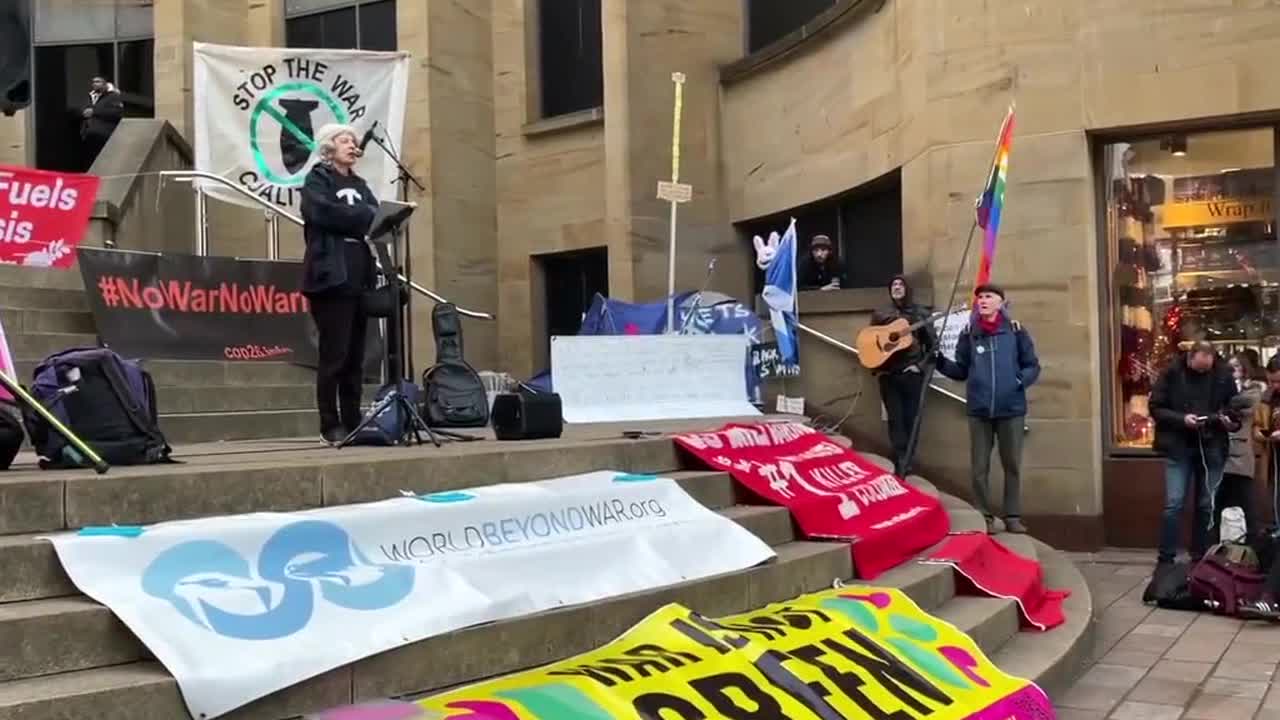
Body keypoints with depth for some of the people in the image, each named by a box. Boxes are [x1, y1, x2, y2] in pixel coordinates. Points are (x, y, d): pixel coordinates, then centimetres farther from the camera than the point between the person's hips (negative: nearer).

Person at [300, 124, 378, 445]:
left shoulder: (359, 184, 23)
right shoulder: (317, 180, 3)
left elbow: (375, 218, 11)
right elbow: (325, 212, -15)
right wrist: (367, 216, -10)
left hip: (359, 279, 6)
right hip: (331, 278, -6)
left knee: (355, 357, 6)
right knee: (334, 354, -8)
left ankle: (352, 423, 10)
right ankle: (331, 426, -2)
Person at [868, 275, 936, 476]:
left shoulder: (921, 313, 3)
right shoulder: (880, 314, 8)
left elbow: (932, 344, 4)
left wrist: (921, 365, -7)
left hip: (912, 373, -1)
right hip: (888, 374, 1)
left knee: (911, 418, 0)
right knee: (895, 419, -2)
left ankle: (907, 462, 11)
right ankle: (901, 462, -2)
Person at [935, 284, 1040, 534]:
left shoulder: (1016, 331, 0)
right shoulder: (969, 334, 5)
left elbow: (1033, 366, 4)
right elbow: (961, 371, 7)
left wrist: (1021, 380, -14)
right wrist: (940, 362, -8)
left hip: (1012, 410, -1)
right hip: (979, 411, 1)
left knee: (1012, 465, 8)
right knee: (979, 468, 4)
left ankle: (1013, 516, 17)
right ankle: (984, 516, 13)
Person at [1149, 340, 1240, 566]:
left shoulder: (1224, 374, 0)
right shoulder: (1171, 373, -6)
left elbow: (1235, 406, 11)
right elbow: (1156, 408, -4)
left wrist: (1231, 419, -11)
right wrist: (1181, 419, -19)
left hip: (1212, 448, 2)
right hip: (1178, 447, -2)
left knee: (1206, 505, 9)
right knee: (1174, 504, -5)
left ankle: (1200, 558, 20)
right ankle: (1165, 559, 1)